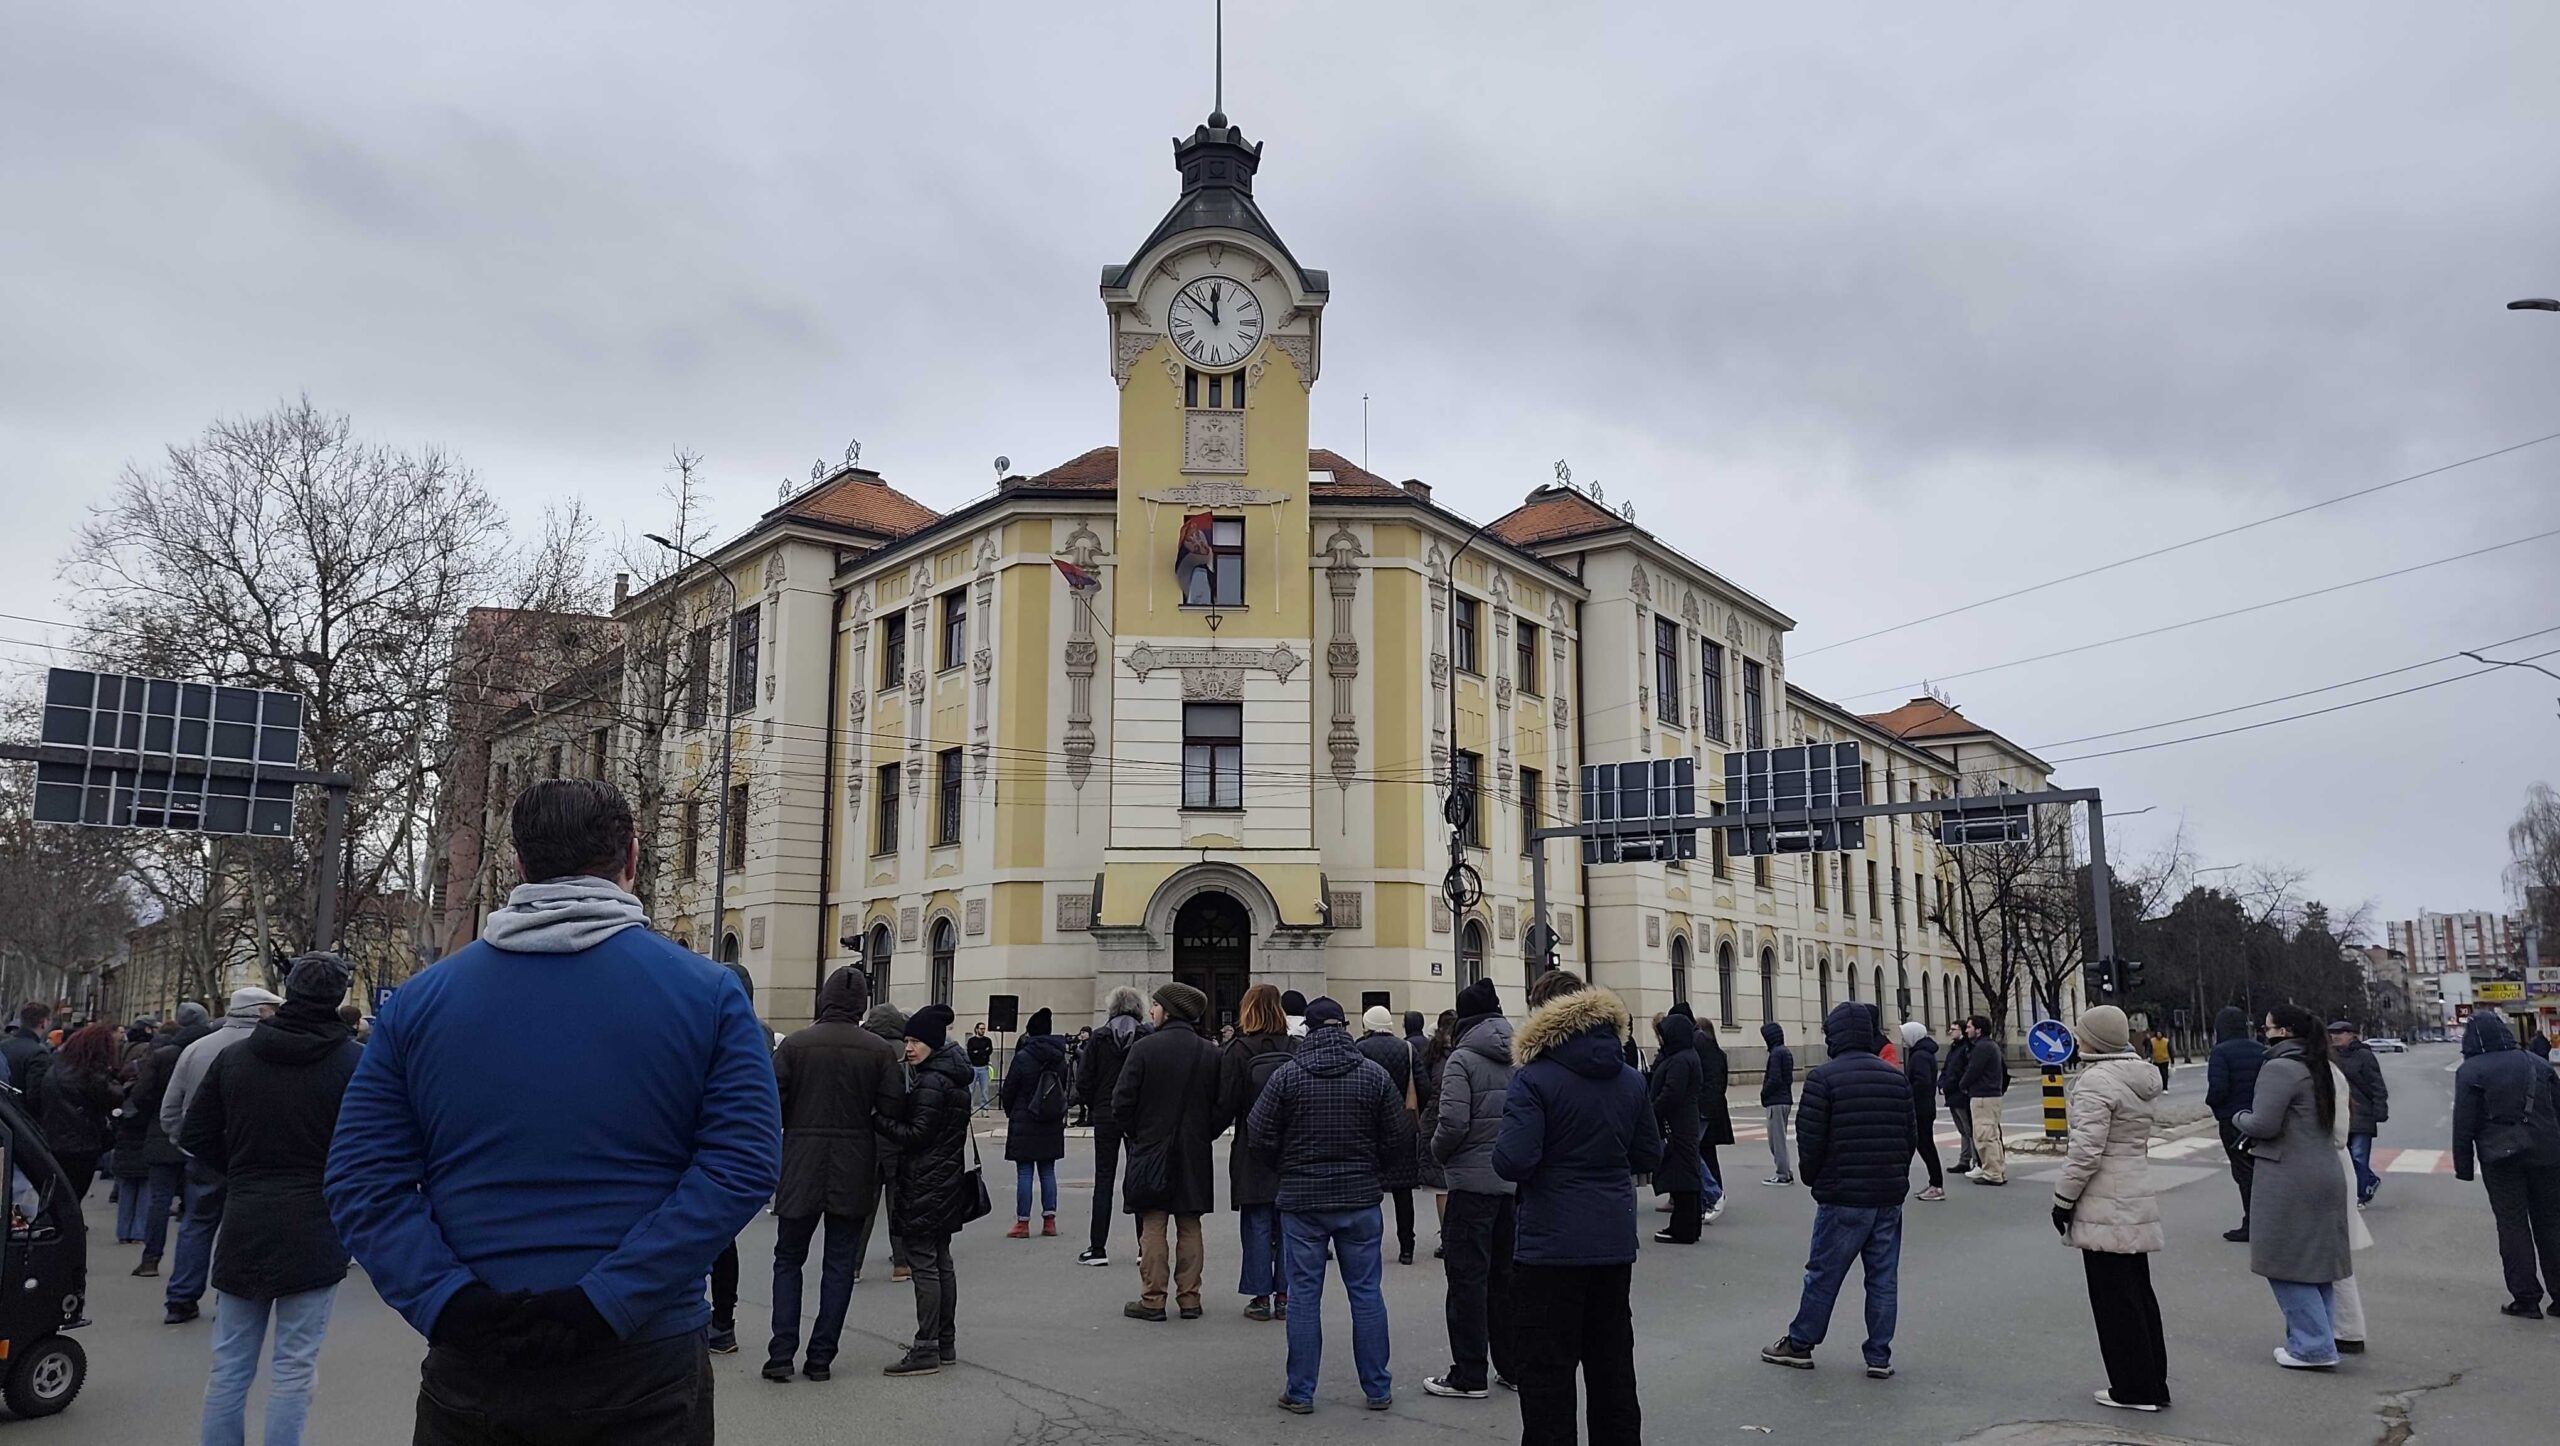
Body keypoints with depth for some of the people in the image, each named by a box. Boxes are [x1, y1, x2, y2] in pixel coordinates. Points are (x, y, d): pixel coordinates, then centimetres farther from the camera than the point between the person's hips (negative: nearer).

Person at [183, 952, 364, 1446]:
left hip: (243, 1226, 4)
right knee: (295, 1365, 2)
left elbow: (194, 1137, 8)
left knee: (230, 1364, 13)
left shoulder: (234, 1057, 4)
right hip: (313, 1232, -4)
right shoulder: (356, 1062, -12)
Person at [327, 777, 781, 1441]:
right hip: (646, 1367, -2)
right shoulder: (709, 992, -5)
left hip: (472, 1370, 2)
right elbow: (743, 1168, -14)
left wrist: (446, 1302, -10)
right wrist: (608, 1300, -16)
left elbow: (360, 1180, -3)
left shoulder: (421, 997, 2)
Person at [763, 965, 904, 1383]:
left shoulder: (793, 1044, -6)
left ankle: (781, 1355, 5)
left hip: (800, 1166, 0)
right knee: (840, 1263, 10)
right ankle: (821, 1357, 11)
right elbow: (893, 1108, -7)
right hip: (854, 1171, 0)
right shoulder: (879, 1050, -6)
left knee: (788, 1259, 12)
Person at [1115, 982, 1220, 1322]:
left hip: (1152, 1150, -3)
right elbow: (1222, 1105, -2)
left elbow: (1122, 1101, -10)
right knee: (1189, 1227, 10)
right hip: (1195, 1154, 3)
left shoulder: (1144, 1048, -11)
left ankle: (1152, 1299, 5)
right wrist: (1202, 1134, 10)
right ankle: (1189, 1297, 13)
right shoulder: (1211, 1053, -1)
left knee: (1152, 1228, 3)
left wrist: (1138, 1134, 5)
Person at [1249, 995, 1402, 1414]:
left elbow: (1259, 1133, -5)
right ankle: (1378, 1389, 15)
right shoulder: (1374, 1073, -3)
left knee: (1304, 1296, 6)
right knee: (1366, 1292, 9)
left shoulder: (1288, 1074, -6)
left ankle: (1300, 1392, 11)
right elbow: (1396, 1135, -1)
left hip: (1301, 1200, -1)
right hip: (1361, 1198, 1)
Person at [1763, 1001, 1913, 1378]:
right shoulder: (1896, 1077, 6)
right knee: (1883, 1278, 10)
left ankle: (1800, 1344, 17)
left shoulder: (1824, 1077, -12)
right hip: (1889, 1195, 5)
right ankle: (1879, 1355, 13)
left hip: (1842, 1196, -5)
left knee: (1823, 1274, 6)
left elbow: (1810, 1138, -12)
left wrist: (1813, 1178, 6)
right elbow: (1909, 1136, 10)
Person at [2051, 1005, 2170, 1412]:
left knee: (2115, 1298, 1)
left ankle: (2133, 1388, 7)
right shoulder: (2139, 1077, 10)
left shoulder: (2096, 1081, -18)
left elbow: (2087, 1150, -21)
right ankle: (2153, 1384, 23)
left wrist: (2063, 1198, -12)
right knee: (2138, 1292, 16)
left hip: (2105, 1207, -9)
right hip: (2136, 1199, 9)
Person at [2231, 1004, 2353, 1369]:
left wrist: (2239, 1117, -1)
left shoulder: (2280, 1068, -17)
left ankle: (2313, 1347, 0)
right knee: (2316, 1264, 15)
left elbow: (2264, 1124, -22)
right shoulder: (2317, 1068, 12)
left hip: (2289, 1181, -9)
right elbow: (2335, 1120, 19)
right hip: (2324, 1175, 9)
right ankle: (2319, 1341, 21)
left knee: (2287, 1264, -1)